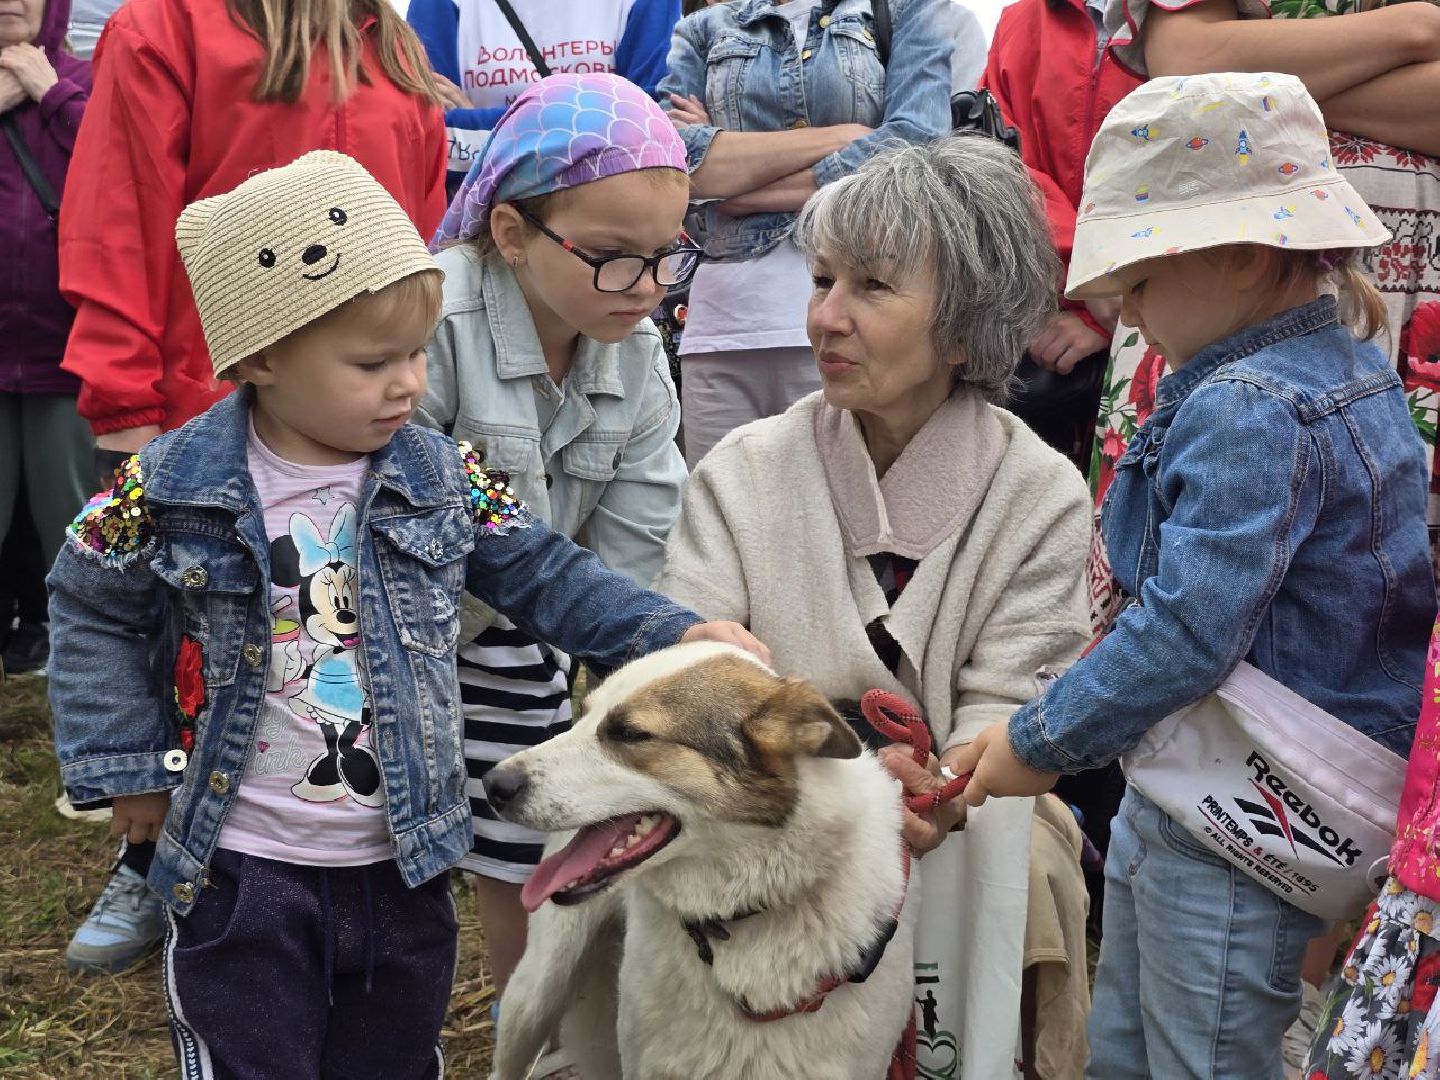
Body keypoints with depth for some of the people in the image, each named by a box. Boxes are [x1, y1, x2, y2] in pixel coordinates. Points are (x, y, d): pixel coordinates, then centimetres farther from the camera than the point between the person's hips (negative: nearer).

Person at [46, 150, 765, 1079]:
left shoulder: (443, 478, -6)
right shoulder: (171, 490, -13)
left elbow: (546, 574, 1)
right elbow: (93, 613, 0)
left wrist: (675, 633, -10)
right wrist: (125, 764, -4)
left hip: (403, 864, 3)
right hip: (241, 872, -3)